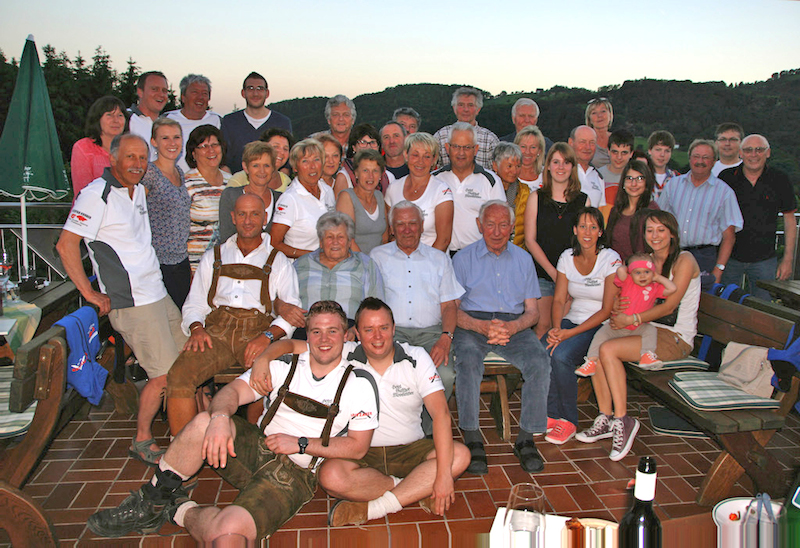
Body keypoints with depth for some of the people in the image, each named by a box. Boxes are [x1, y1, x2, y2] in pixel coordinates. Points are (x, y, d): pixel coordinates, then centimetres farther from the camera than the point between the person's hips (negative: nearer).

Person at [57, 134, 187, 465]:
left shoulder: (138, 190, 14)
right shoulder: (96, 194, -12)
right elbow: (66, 245, -17)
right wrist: (89, 293, -14)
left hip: (158, 294, 9)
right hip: (132, 303, -9)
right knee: (165, 374, -7)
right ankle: (142, 442, 12)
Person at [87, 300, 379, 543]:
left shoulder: (359, 384, -2)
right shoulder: (285, 363, 5)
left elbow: (358, 447, -3)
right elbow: (232, 391, -4)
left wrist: (300, 444, -12)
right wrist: (220, 417, -29)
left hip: (294, 475, -3)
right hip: (255, 448, 4)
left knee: (228, 532, -33)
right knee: (204, 421, -28)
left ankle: (180, 512, -1)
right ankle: (151, 501, -7)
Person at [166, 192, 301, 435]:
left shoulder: (278, 261, 18)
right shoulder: (214, 257, 26)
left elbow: (292, 309, 7)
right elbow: (194, 304, 22)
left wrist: (268, 335, -12)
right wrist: (196, 328, -2)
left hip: (257, 331, -2)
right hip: (216, 330, 2)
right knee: (178, 375, -26)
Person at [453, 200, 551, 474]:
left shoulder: (523, 259, 16)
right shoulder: (463, 258, 9)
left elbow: (532, 311, 11)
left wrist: (513, 326, -12)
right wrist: (481, 326, -17)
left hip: (514, 326, 2)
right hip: (472, 325, -2)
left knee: (540, 360, -26)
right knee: (468, 360, -33)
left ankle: (526, 439, -16)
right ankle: (472, 439, -24)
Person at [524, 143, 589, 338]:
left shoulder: (583, 200, 7)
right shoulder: (536, 198, 4)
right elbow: (530, 240, -1)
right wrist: (552, 271, -9)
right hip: (542, 273, -1)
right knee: (542, 325, -4)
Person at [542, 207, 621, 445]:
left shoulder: (611, 259, -8)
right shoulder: (567, 257, 7)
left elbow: (607, 310, -12)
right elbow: (559, 299, 6)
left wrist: (570, 333, -20)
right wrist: (556, 328, -15)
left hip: (599, 327, -4)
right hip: (571, 319, 5)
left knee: (560, 355, -30)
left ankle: (568, 421, -11)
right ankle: (551, 415, -8)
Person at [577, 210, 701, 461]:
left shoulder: (684, 261, -7)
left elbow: (669, 306, -13)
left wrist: (631, 319, -16)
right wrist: (621, 314, -10)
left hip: (675, 337, -6)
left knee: (608, 349, -26)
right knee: (595, 349, -19)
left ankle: (622, 420, -17)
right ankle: (606, 418, -12)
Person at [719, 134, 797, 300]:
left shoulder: (780, 180, -1)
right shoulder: (726, 177, -2)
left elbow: (789, 220, 4)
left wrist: (788, 259, 0)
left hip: (764, 261, 0)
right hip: (729, 257, 0)